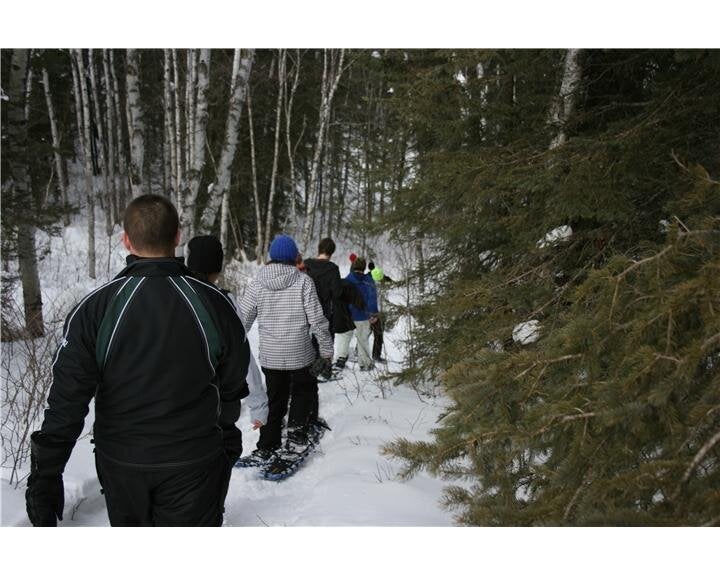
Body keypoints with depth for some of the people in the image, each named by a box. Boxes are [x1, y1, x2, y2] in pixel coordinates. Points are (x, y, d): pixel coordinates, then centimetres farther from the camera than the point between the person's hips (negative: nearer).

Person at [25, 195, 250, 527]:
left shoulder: (95, 309, -14)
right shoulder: (214, 305, -12)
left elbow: (66, 400, -12)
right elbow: (232, 391, 0)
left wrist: (45, 477, -2)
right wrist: (228, 442, 18)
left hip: (121, 463, 2)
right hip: (194, 464, -1)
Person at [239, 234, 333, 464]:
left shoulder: (257, 283, -4)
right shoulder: (303, 281, -11)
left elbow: (243, 319, 0)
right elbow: (317, 319, -10)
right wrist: (326, 348, 2)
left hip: (269, 355, 3)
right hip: (300, 353, -3)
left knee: (275, 399, 17)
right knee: (304, 390, 22)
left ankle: (266, 448, 20)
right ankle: (296, 433, 8)